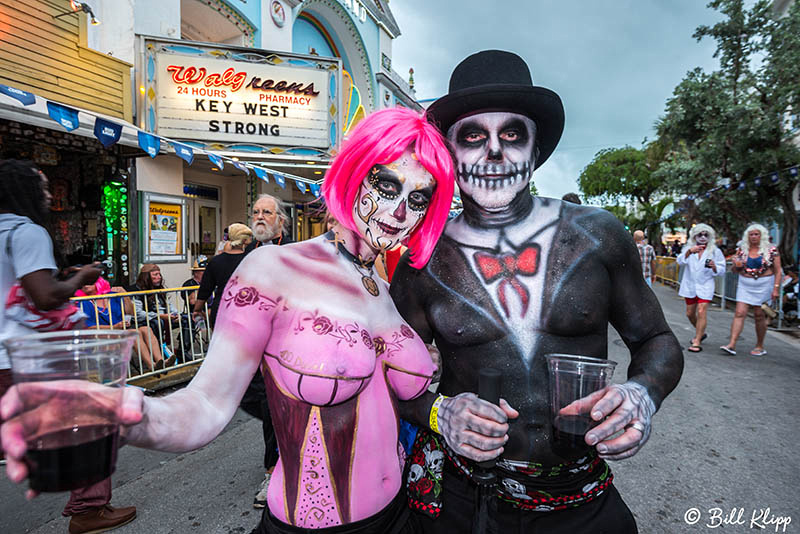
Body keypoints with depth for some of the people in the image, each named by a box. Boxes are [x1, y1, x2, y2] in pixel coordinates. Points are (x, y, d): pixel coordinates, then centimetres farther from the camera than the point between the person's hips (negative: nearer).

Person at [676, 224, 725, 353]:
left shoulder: (715, 251, 3)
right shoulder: (689, 248, 5)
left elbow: (722, 271, 2)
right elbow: (680, 261, -14)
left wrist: (714, 267, -20)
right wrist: (689, 252, -31)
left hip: (705, 286, -2)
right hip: (689, 285, 3)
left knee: (702, 312, -14)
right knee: (690, 313, 11)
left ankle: (697, 342, -10)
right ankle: (701, 333, 37)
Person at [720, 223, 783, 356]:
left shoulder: (771, 249, -2)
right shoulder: (742, 249, 5)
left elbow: (778, 271, -2)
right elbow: (735, 270, 12)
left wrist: (776, 288, -10)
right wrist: (736, 265, -11)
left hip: (763, 286, -2)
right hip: (745, 285, 2)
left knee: (759, 315, 4)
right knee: (739, 313, -7)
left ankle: (760, 347, 18)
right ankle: (732, 345, -12)